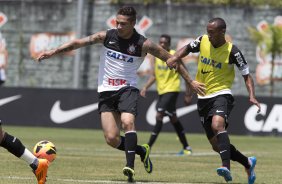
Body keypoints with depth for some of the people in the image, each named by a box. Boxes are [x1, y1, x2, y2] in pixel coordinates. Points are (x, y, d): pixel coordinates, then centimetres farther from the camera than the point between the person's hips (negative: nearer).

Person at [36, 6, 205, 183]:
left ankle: (130, 167, -35)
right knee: (112, 139, -8)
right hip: (106, 91, 3)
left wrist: (190, 81, -4)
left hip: (128, 89, -3)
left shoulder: (143, 44, -9)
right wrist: (54, 51, -2)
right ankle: (142, 151, 18)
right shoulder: (107, 36, -3)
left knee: (127, 121, -32)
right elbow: (78, 42, 3)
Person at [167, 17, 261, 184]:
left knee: (217, 125, -37)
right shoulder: (203, 41, 1)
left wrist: (252, 96, -21)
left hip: (221, 94, -6)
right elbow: (188, 48, 21)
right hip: (203, 98, 6)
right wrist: (175, 58, -1)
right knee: (216, 145, 8)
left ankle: (226, 167, -47)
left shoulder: (232, 51, -12)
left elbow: (246, 75, -6)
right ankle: (248, 163, 30)